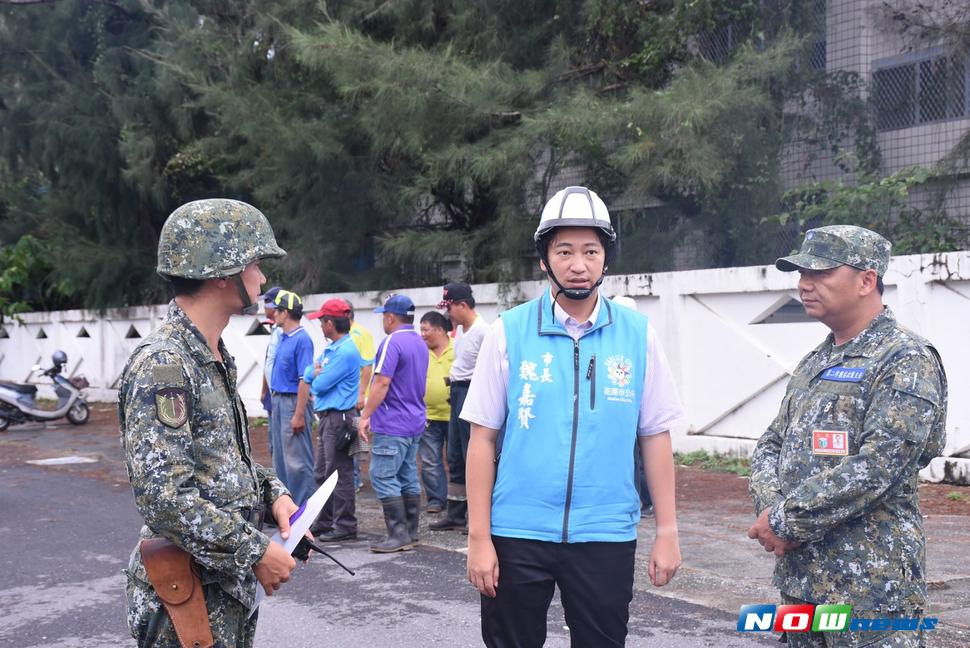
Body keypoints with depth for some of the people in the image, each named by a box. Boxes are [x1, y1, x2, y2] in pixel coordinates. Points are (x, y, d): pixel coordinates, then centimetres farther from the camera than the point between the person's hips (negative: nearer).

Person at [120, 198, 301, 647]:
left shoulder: (216, 358, 10)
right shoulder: (163, 364, -20)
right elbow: (161, 495, -26)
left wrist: (273, 493, 3)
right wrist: (254, 552, -21)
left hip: (229, 587, 9)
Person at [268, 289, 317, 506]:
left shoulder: (302, 340, -17)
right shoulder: (283, 338, 12)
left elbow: (305, 380, -20)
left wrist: (299, 414, -23)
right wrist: (273, 402, 16)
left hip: (293, 402, -10)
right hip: (278, 401, 10)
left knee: (297, 459, -5)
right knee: (280, 456, 16)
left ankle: (304, 507, 2)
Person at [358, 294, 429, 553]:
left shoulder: (392, 342, -15)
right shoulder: (420, 343, 14)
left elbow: (382, 383, -20)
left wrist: (366, 415, -14)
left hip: (392, 424, -9)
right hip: (415, 421, 9)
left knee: (383, 477, -5)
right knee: (408, 477, 13)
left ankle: (399, 535, -7)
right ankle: (411, 532, 18)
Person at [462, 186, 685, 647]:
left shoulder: (638, 335, 1)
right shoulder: (508, 332, -2)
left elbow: (655, 437, 5)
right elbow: (483, 439, -1)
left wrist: (667, 532, 2)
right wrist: (479, 537, -4)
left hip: (606, 535, 1)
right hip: (517, 534, -1)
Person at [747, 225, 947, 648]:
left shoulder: (906, 361, -11)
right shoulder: (813, 364, 15)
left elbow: (876, 469, -21)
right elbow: (770, 446, 15)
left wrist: (785, 521, -16)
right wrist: (769, 507, -6)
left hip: (872, 586, -7)